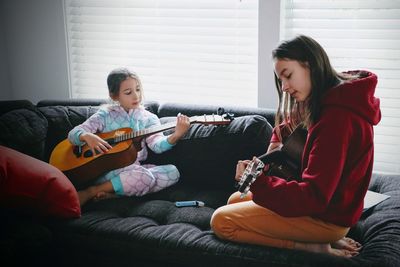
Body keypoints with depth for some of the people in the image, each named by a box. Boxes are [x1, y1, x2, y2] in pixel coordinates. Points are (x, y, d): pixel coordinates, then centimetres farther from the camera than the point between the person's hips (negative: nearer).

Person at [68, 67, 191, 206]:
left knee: (173, 172, -17)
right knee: (145, 178, -30)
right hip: (107, 170, -5)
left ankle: (114, 193, -19)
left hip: (135, 168, 5)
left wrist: (176, 136, -31)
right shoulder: (106, 114, 4)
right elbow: (73, 133, -1)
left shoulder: (149, 118, 9)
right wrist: (87, 136, -26)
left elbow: (157, 144, -9)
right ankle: (91, 192, -17)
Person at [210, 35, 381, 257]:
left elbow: (313, 198, -32)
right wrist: (276, 142, 5)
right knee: (235, 200, 22)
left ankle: (313, 246, -7)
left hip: (326, 216, -10)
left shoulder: (337, 117, -28)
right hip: (325, 200, 10)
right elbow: (289, 123, 24)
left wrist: (256, 181, -37)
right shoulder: (333, 100, 2)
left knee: (221, 221, -9)